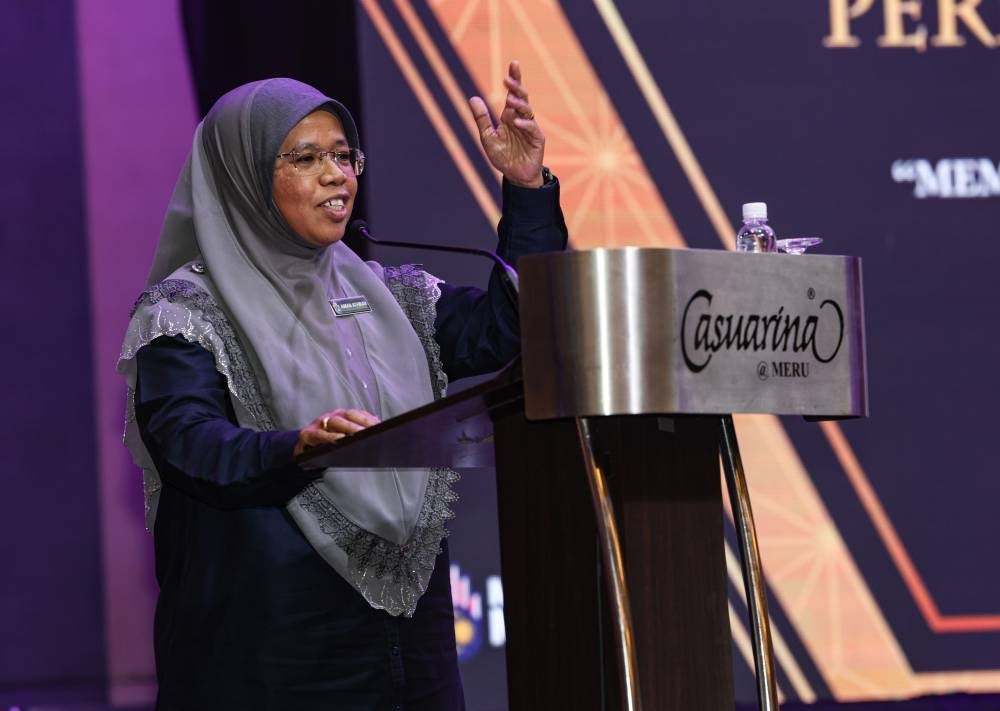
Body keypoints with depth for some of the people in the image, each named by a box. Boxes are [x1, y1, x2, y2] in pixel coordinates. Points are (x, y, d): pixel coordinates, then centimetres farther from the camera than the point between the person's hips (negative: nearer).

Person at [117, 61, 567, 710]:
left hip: (408, 622, 6)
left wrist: (528, 190, 0)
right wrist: (299, 449, -39)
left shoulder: (385, 295, 16)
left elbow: (509, 327, 8)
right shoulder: (187, 309, -4)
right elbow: (188, 444, -20)